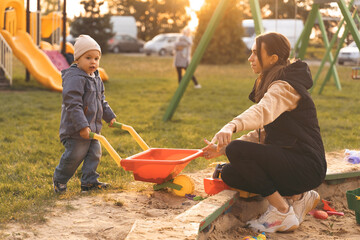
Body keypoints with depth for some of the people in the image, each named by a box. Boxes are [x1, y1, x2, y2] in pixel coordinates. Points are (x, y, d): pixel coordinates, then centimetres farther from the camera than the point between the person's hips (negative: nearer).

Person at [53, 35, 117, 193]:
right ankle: (59, 180, 19)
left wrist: (110, 116, 20)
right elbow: (73, 104, -25)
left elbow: (101, 101, 26)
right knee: (74, 156, -1)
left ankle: (89, 181, 19)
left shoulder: (96, 78, 12)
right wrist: (82, 126, -29)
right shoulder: (75, 78, -19)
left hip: (93, 127, 9)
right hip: (76, 129, -9)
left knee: (94, 154, 10)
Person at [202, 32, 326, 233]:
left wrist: (231, 126, -57)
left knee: (238, 151, -24)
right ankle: (297, 197, 5)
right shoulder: (271, 85, 17)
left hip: (307, 167, -10)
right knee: (229, 174, 1)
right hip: (289, 163, 10)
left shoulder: (285, 88, -15)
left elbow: (262, 112, -38)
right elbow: (261, 133, 19)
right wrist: (222, 149, 9)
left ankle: (282, 212, -11)